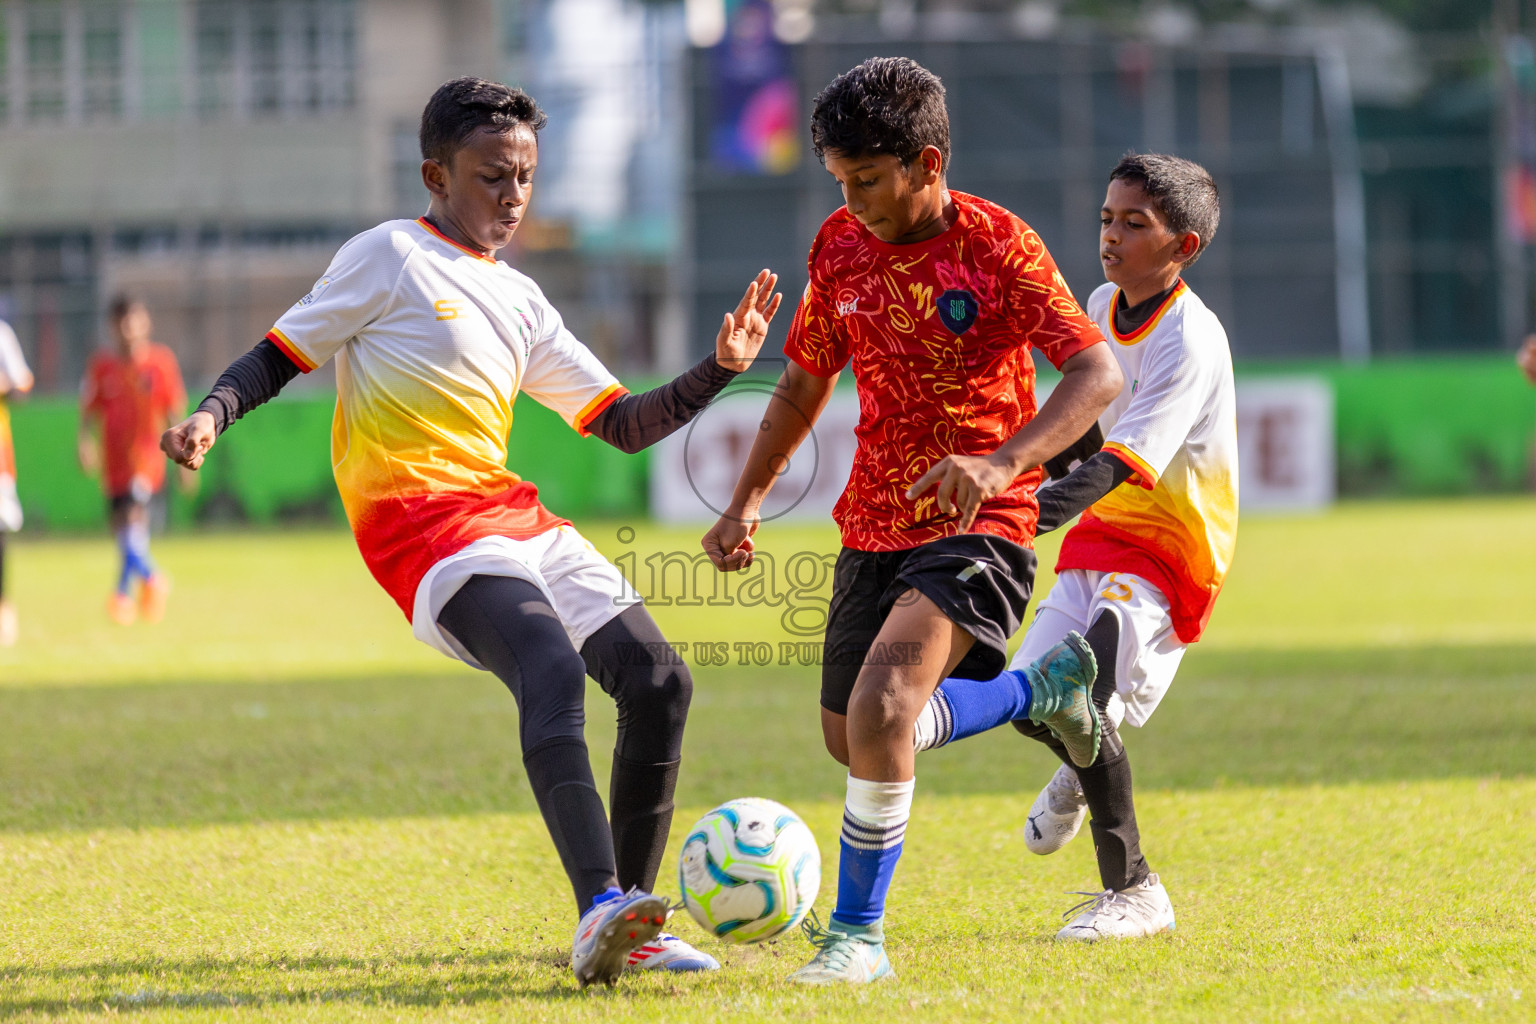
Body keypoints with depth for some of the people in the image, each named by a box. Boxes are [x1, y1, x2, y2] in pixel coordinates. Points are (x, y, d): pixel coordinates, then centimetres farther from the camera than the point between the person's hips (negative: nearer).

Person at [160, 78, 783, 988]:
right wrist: (212, 416, -15)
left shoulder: (521, 301, 22)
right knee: (553, 665, -32)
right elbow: (279, 357, 4)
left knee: (660, 680, -3)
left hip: (510, 512, 8)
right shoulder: (391, 257, 3)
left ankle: (632, 927, 7)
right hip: (418, 519, -8)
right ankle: (600, 910, -45)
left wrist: (720, 369, 9)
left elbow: (625, 425, 22)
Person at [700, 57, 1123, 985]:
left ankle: (859, 933, -12)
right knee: (848, 737, 16)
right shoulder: (841, 246, 3)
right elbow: (805, 383, 17)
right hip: (874, 525, 7)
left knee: (880, 707, -26)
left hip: (977, 525, -7)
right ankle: (1039, 691, 38)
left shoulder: (996, 244, -14)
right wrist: (746, 503, 8)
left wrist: (1001, 462, -35)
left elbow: (1098, 375, -20)